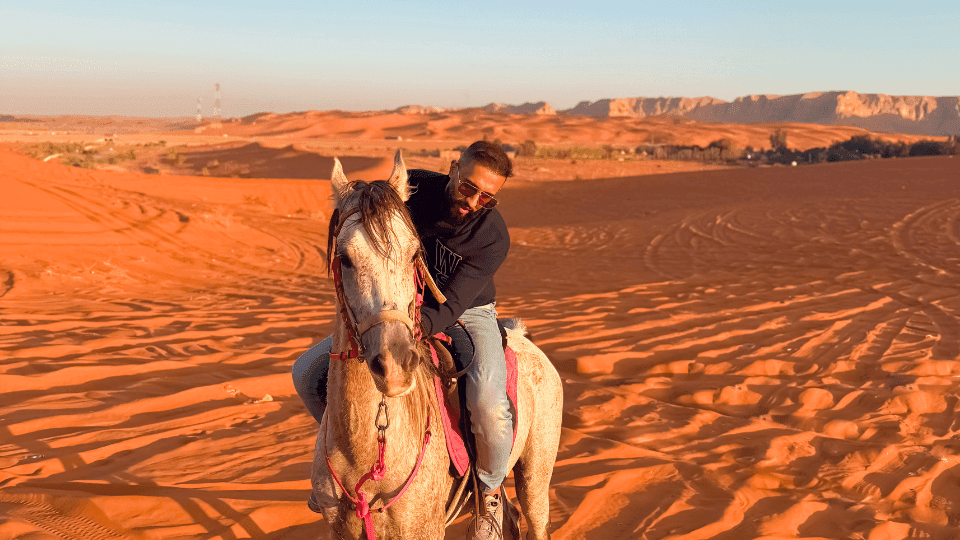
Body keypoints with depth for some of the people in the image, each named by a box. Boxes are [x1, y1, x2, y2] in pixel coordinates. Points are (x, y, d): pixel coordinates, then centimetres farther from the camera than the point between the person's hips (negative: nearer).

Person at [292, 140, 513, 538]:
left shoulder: (494, 237, -25)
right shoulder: (413, 188, -16)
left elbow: (450, 308, -30)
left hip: (468, 315, -4)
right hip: (407, 308, 4)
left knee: (488, 404, -34)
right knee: (308, 372, -8)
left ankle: (490, 490, -2)